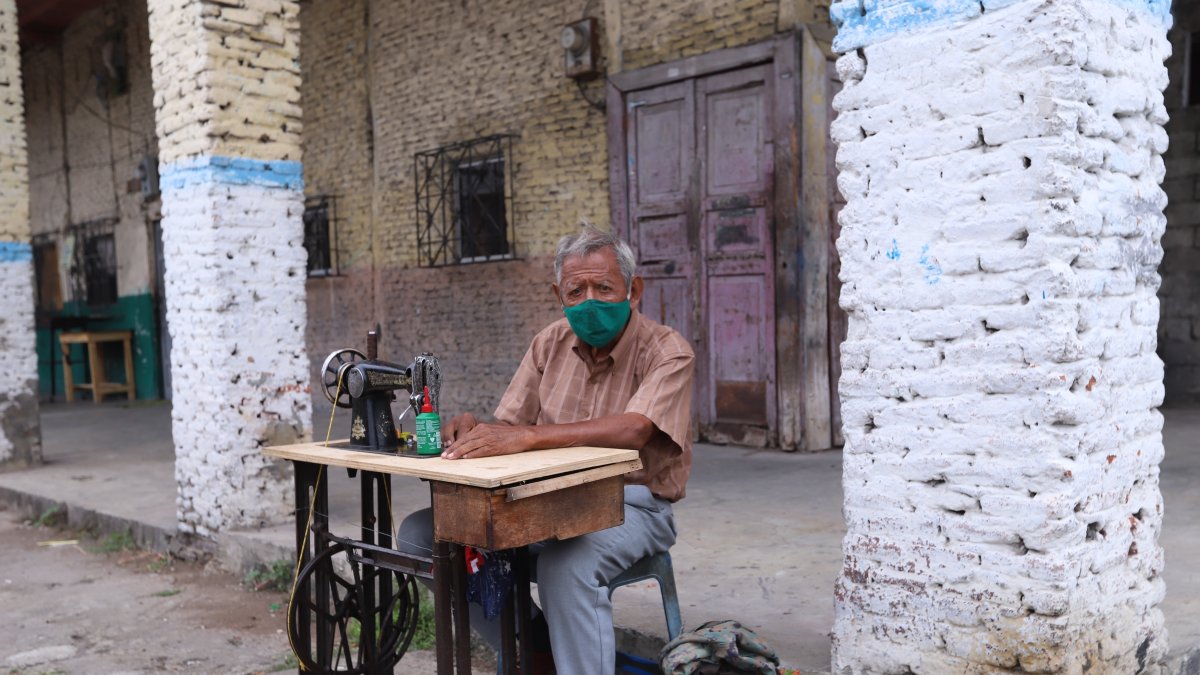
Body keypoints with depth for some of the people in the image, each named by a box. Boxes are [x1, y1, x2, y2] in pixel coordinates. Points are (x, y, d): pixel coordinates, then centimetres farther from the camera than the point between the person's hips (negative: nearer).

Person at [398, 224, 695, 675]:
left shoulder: (667, 351, -11)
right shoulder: (551, 343, 7)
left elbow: (632, 431, -29)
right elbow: (509, 426, 5)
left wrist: (527, 437, -39)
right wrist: (475, 432, -20)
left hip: (630, 506, -6)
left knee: (566, 563, -39)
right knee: (421, 534, -8)